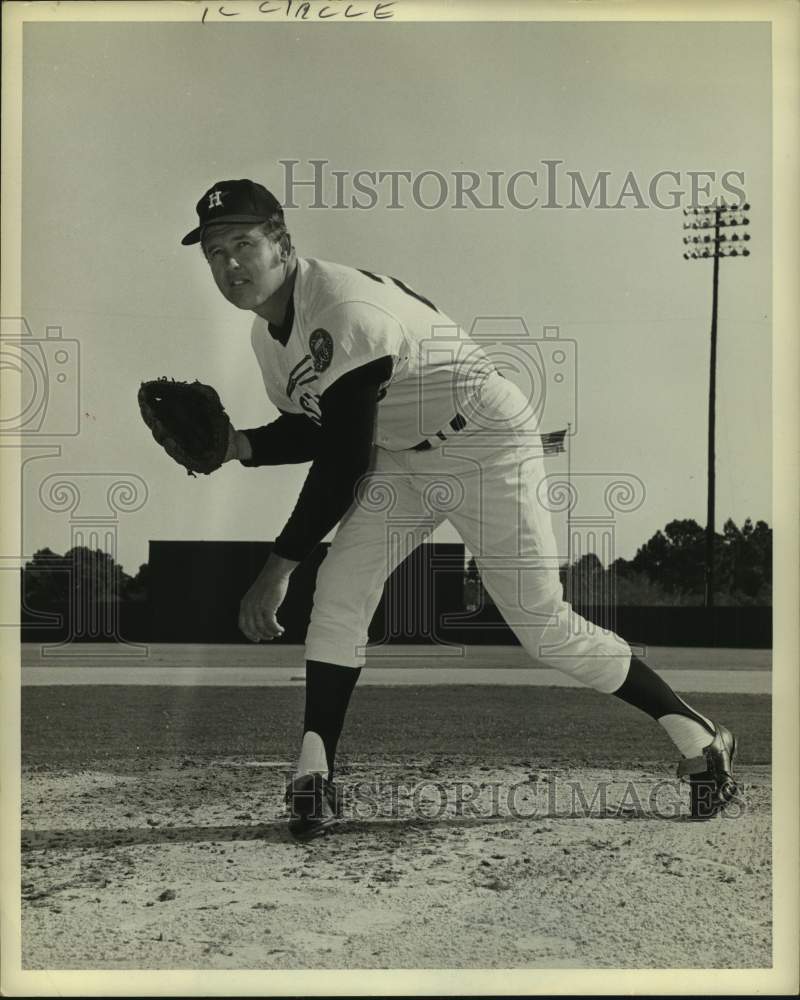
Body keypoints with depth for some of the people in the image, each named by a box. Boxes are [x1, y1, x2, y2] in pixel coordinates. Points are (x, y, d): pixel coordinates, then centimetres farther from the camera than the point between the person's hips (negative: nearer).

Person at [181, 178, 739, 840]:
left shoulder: (343, 309, -28)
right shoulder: (269, 332, 3)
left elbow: (343, 462, -27)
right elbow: (313, 431, 13)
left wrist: (279, 567, -23)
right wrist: (238, 444, -6)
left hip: (488, 444, -8)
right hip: (402, 460, 9)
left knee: (543, 626, -6)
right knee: (338, 593, -8)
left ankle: (697, 735, 10)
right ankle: (314, 775, 0)